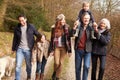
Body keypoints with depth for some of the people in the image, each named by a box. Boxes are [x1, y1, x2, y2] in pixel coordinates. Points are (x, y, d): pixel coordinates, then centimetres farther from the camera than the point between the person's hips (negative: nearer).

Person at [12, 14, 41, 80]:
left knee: (28, 64, 14)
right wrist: (13, 48, 14)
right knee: (18, 65, -5)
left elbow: (37, 34, 7)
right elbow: (15, 39, 10)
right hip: (19, 49, 1)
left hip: (28, 49, 0)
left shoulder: (31, 27, -4)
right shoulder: (17, 28, 1)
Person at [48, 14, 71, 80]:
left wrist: (69, 50, -8)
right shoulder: (54, 28, -2)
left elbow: (68, 39, -5)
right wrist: (51, 50, -2)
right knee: (56, 63, -7)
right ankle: (54, 73, 25)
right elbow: (52, 39, 1)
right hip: (56, 47, 0)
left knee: (61, 63, 2)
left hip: (64, 47, 0)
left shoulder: (66, 27, -5)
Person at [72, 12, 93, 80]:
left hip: (87, 50, -1)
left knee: (86, 66, -15)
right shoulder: (78, 27, 0)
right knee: (78, 67, 9)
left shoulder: (91, 28, 2)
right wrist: (74, 27, -24)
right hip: (78, 50, 1)